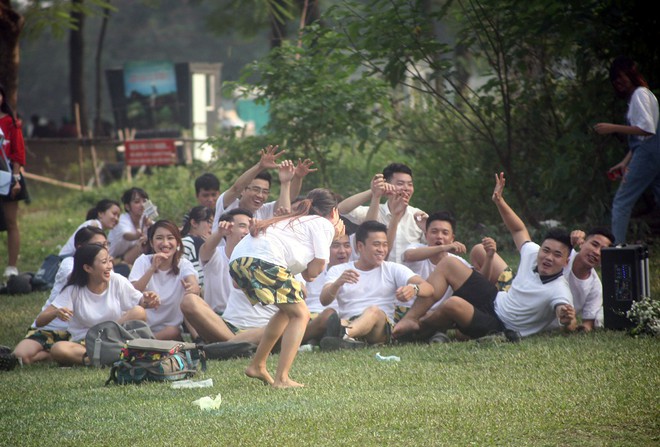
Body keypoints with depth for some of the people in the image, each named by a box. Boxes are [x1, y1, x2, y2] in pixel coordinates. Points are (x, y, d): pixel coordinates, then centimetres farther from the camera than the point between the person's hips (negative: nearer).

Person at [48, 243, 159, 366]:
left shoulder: (117, 281, -2)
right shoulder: (73, 291, -6)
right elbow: (39, 321, -9)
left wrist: (147, 302, -22)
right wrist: (56, 313, -32)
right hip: (83, 344, -1)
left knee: (139, 312, -24)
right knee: (57, 350, -33)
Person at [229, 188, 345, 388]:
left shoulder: (296, 221, 35)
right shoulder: (324, 224, 11)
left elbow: (308, 275, 27)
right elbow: (314, 271, 6)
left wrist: (332, 237, 27)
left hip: (238, 261, 9)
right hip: (264, 261, -9)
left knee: (288, 310, 26)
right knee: (300, 314, 3)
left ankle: (257, 366, 31)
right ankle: (282, 379, -9)